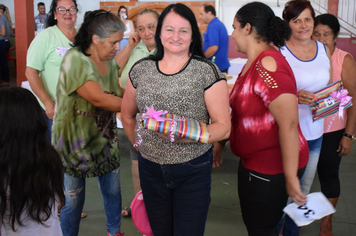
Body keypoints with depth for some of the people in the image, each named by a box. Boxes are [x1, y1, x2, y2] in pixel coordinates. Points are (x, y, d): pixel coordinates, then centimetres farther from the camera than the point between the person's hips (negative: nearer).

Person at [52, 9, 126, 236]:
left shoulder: (110, 61, 2)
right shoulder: (75, 60, -21)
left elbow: (116, 94, 4)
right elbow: (98, 99, -29)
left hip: (105, 139, 6)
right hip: (75, 141, -6)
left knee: (113, 191, 16)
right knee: (73, 198, 7)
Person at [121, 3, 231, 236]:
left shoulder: (208, 72, -9)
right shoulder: (141, 69, 2)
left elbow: (223, 127, -12)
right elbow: (128, 116, 16)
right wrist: (141, 145, 10)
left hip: (193, 171, -3)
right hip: (150, 169, 4)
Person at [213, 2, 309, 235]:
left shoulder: (269, 67, -25)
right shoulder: (253, 63, 6)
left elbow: (289, 125, -29)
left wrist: (291, 178, -26)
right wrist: (221, 140, 18)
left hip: (272, 168, -10)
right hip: (255, 161, 10)